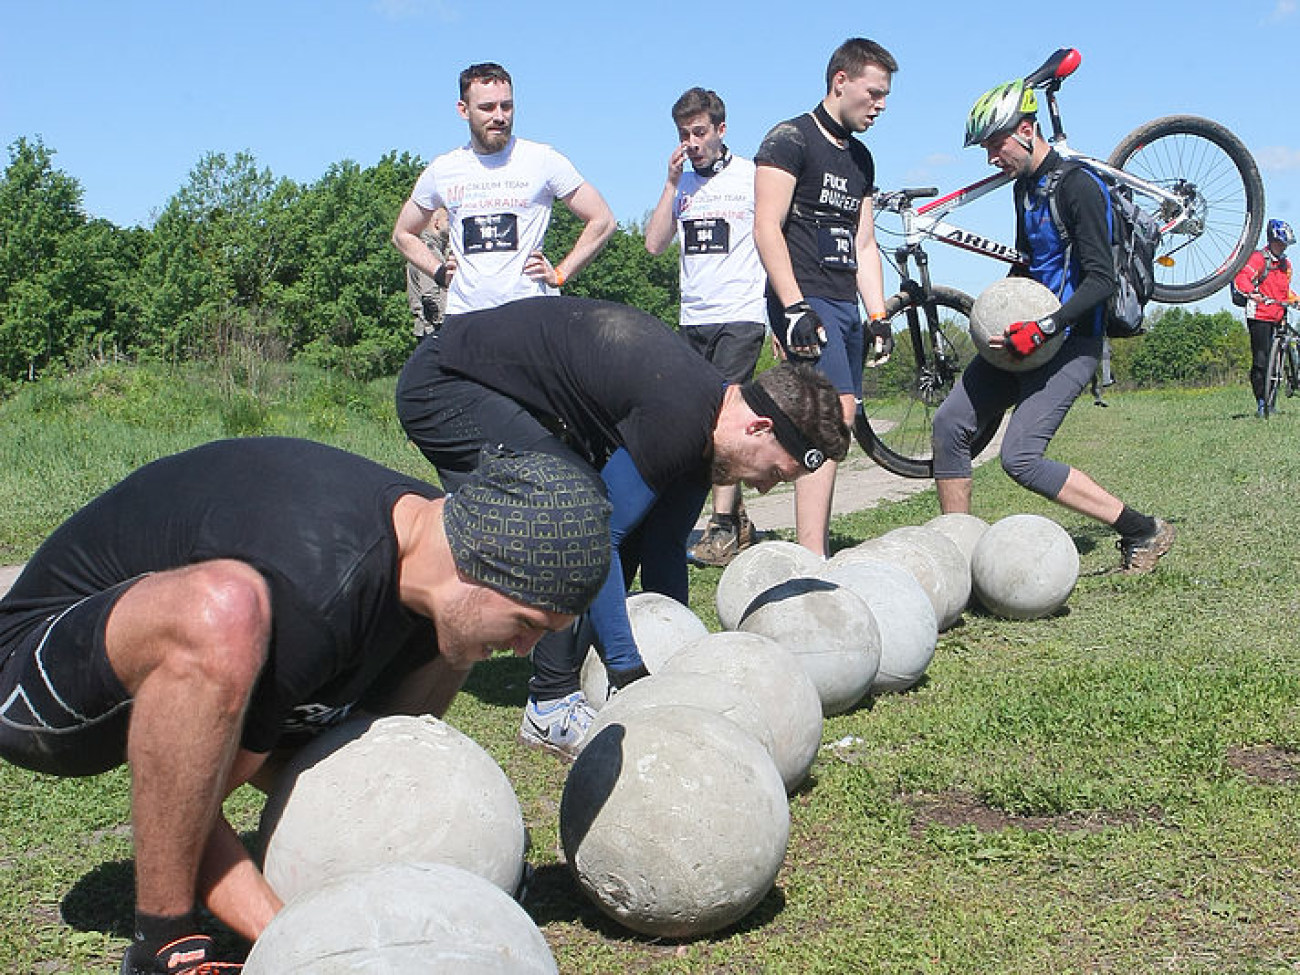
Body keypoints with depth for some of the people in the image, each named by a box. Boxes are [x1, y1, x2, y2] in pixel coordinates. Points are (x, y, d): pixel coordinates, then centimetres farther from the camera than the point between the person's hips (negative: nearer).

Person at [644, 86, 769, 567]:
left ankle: (722, 528, -16)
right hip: (693, 319, 6)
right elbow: (654, 244, 4)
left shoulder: (752, 176, 1)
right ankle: (739, 522, 17)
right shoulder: (682, 183, 14)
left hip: (741, 315, -6)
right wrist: (672, 182, -2)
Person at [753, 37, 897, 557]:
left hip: (845, 305, 9)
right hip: (805, 302, -9)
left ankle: (818, 549, 9)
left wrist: (878, 316, 12)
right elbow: (767, 228, -13)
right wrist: (795, 309, -21)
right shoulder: (790, 139, -4)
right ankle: (811, 559, -25)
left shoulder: (860, 158, 21)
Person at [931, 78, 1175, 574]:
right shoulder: (1025, 187, 14)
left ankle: (1143, 531, -9)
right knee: (950, 422, -2)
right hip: (1026, 335, 9)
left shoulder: (1076, 187, -15)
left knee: (1020, 457, -19)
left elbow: (1101, 279, -22)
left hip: (1070, 341, -9)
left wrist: (1042, 328, -30)